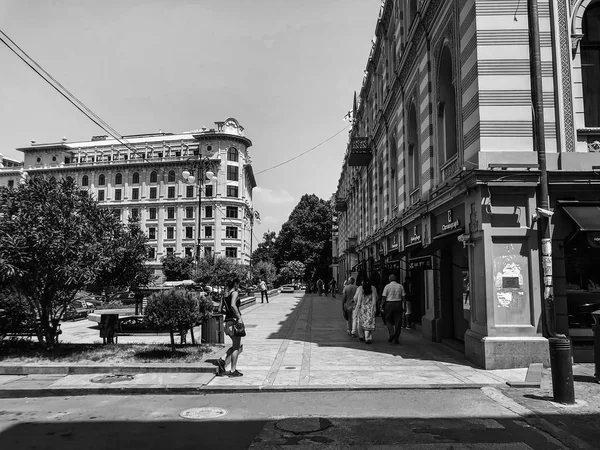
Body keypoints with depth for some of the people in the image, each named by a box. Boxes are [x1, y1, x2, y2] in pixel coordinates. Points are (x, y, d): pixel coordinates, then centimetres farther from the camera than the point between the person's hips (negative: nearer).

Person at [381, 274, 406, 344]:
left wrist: (382, 307, -1)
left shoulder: (387, 286, -2)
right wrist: (404, 306, 11)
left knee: (388, 320, 12)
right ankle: (396, 339, 7)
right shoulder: (400, 286, 5)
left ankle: (391, 333, -10)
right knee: (398, 322, 6)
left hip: (389, 304, -2)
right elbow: (403, 297, 2)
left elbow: (383, 297, -5)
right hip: (398, 304, 2)